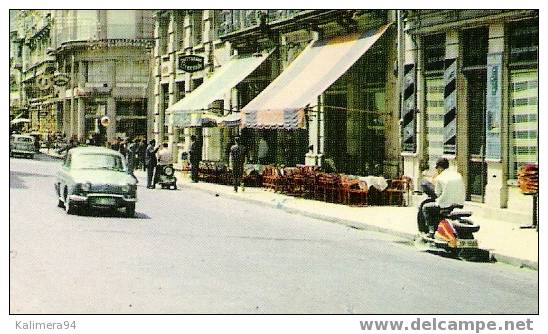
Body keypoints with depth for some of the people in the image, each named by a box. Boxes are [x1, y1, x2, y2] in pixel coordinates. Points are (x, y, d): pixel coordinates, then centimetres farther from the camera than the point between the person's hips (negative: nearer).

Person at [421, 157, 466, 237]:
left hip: (446, 205, -6)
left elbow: (438, 194, -1)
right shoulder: (458, 175, 8)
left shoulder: (439, 178, -7)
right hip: (460, 204, 6)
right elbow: (463, 191, 11)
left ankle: (431, 230, 7)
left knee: (425, 207, 16)